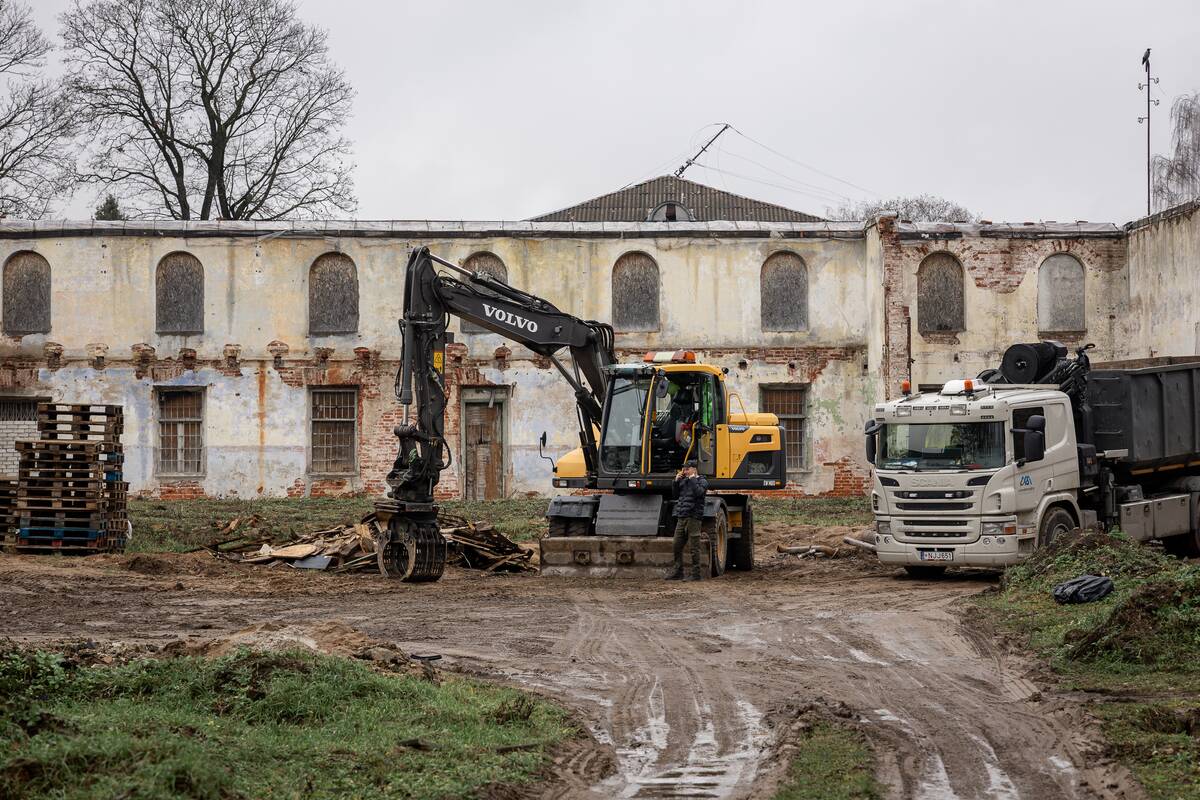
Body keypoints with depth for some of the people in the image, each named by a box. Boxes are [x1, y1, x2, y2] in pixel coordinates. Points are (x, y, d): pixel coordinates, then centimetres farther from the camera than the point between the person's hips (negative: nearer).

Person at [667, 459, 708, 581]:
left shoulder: (701, 481, -2)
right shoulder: (684, 481, 16)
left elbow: (698, 492, -19)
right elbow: (675, 494, 16)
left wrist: (692, 480, -12)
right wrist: (676, 482, 6)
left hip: (693, 518, -7)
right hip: (681, 518, 7)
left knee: (694, 547, -4)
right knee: (676, 546, 9)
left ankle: (696, 574, 0)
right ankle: (678, 572, 17)